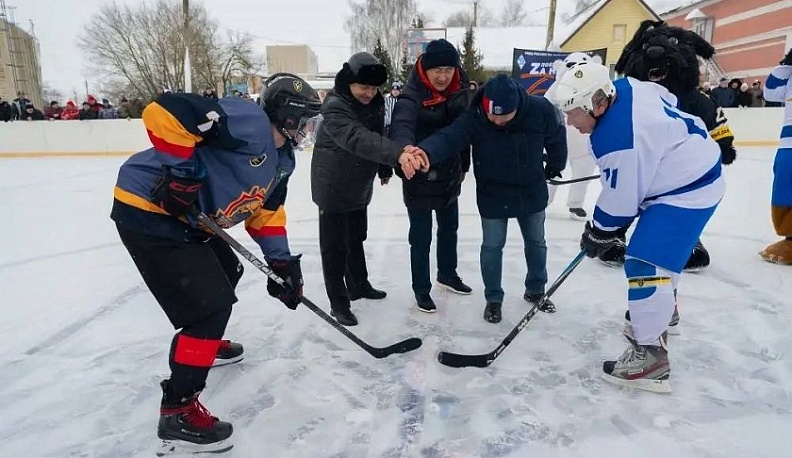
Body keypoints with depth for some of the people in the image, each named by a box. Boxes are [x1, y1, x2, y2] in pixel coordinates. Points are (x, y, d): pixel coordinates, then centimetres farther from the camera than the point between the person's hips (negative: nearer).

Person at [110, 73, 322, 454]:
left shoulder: (280, 159, 11)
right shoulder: (248, 120, -19)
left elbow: (266, 210, 17)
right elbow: (164, 110, -26)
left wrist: (282, 263, 10)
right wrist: (182, 171, -26)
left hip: (185, 217, 10)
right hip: (147, 209, -10)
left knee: (226, 271, 26)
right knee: (211, 301, -11)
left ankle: (205, 342, 50)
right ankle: (177, 411, 1)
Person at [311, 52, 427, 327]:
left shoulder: (375, 103, -1)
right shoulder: (335, 107, -26)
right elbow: (359, 139, -43)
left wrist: (385, 169, 19)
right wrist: (397, 154, -56)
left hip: (359, 185, 8)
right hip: (333, 185, -8)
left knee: (356, 238, 21)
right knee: (335, 245, 0)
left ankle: (359, 285, 38)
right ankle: (338, 303, 12)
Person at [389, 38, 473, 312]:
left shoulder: (460, 92, -3)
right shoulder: (412, 97, -22)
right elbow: (401, 126, -41)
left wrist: (464, 165, 16)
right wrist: (406, 149, -63)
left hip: (450, 177, 7)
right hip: (420, 181, -6)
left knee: (449, 229, 23)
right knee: (421, 238, 5)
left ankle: (447, 275, 46)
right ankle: (421, 290, 25)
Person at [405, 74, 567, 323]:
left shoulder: (540, 110, -21)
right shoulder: (474, 117, -24)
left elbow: (556, 136, -2)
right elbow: (449, 137, -39)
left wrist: (555, 167, 12)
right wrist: (426, 150, -60)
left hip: (531, 192, 2)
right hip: (493, 196, -2)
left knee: (536, 243, 17)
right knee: (492, 246, 5)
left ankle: (535, 290, 40)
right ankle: (493, 298, 25)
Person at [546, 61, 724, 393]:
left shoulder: (617, 140, -34)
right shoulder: (624, 88, -6)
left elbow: (619, 201, -23)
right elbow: (669, 101, 14)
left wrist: (598, 234, -7)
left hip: (686, 191, -11)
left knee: (646, 264, -15)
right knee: (657, 253, 25)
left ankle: (650, 354, -7)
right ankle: (658, 314, 47)